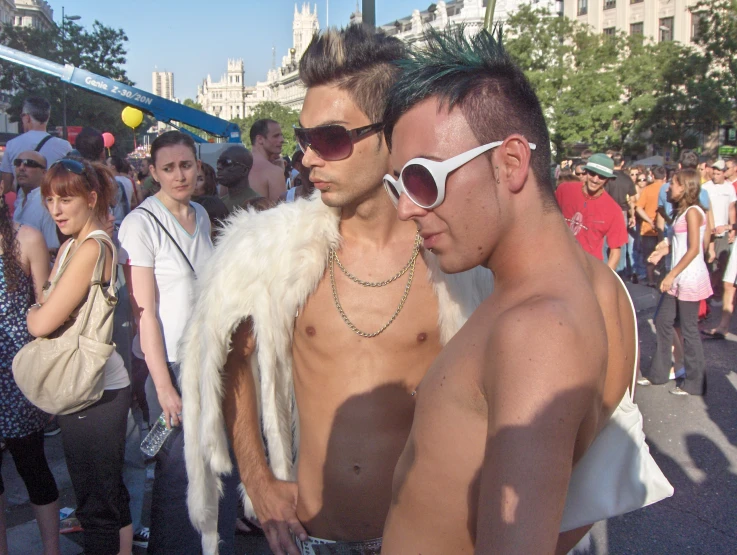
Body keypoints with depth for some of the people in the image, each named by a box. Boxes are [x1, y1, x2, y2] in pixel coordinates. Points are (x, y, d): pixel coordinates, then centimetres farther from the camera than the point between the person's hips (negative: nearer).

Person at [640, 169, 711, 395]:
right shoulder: (683, 211, 13)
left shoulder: (692, 212, -15)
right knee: (663, 321, 13)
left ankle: (694, 383, 12)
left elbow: (694, 249, -20)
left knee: (689, 329, 0)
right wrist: (663, 251, 11)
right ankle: (658, 372, 24)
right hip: (678, 279, 9)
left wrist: (672, 275, -20)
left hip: (690, 278, -9)